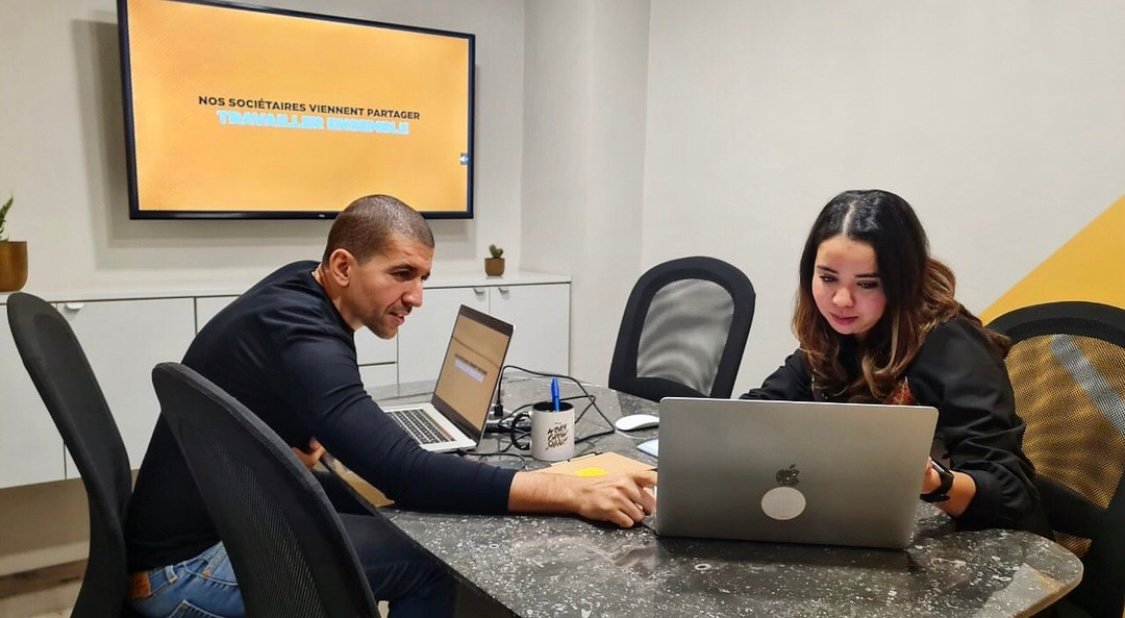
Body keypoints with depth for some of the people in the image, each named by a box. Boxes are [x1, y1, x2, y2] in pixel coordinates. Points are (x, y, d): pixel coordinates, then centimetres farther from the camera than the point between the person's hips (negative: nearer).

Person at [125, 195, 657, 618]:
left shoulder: (300, 287, 0)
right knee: (428, 561, -17)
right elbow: (407, 475, -38)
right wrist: (574, 494, -40)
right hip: (186, 568, -9)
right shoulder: (301, 339, -29)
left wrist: (310, 436, -3)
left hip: (212, 524, 9)